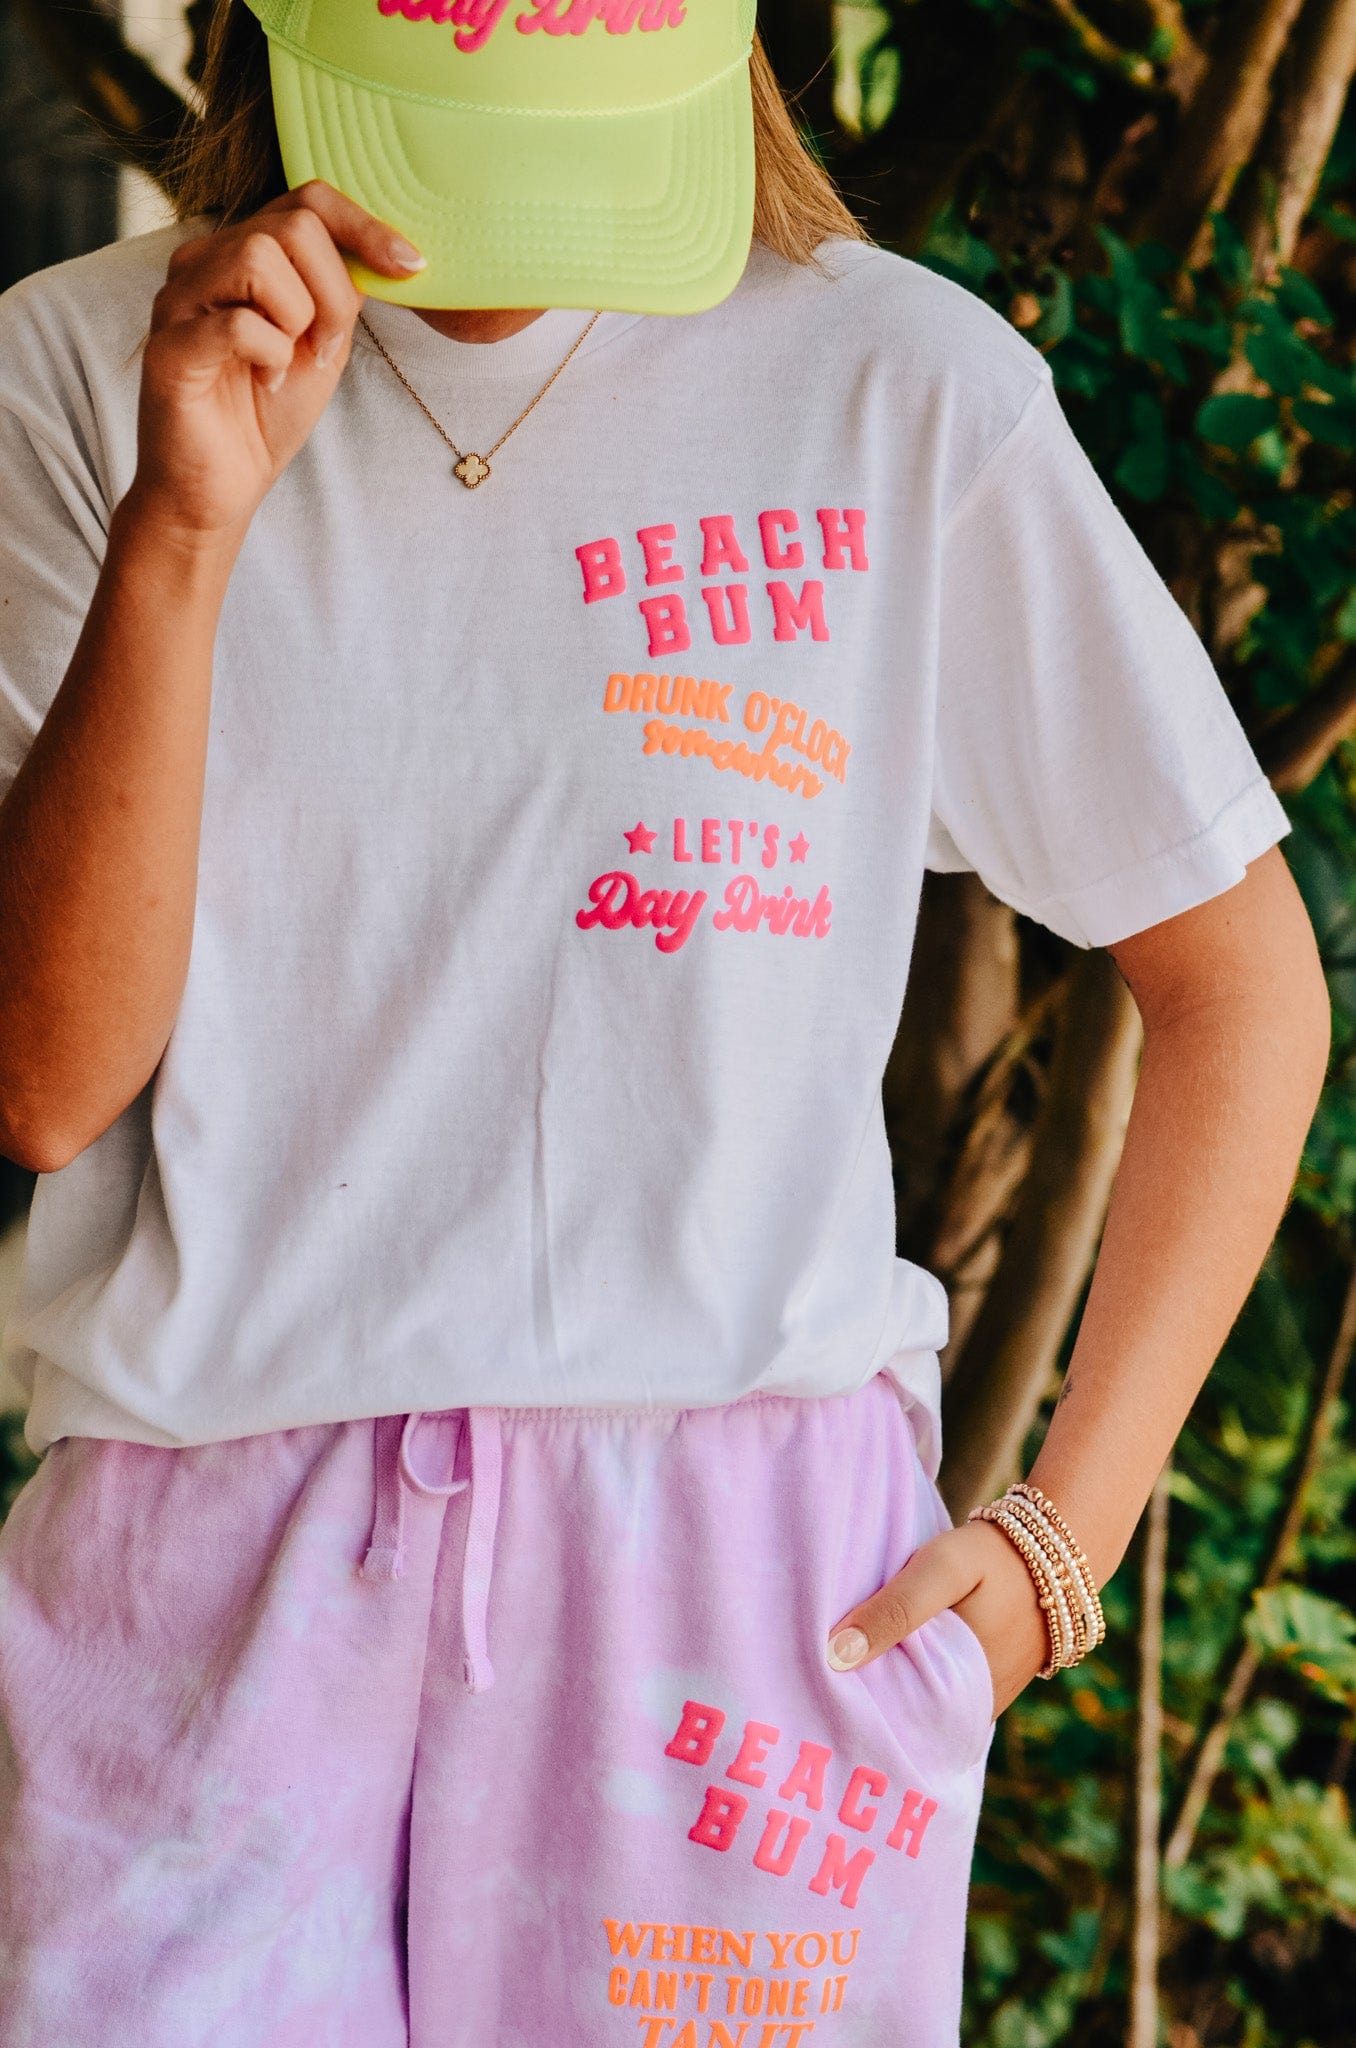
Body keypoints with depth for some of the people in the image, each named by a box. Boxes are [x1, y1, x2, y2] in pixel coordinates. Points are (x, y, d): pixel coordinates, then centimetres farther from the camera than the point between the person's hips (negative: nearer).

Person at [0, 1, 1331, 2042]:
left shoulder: (905, 395, 1)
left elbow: (1243, 981, 10)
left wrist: (1060, 1541, 2)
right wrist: (182, 527, -14)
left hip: (740, 1561, -1)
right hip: (206, 1581, 1)